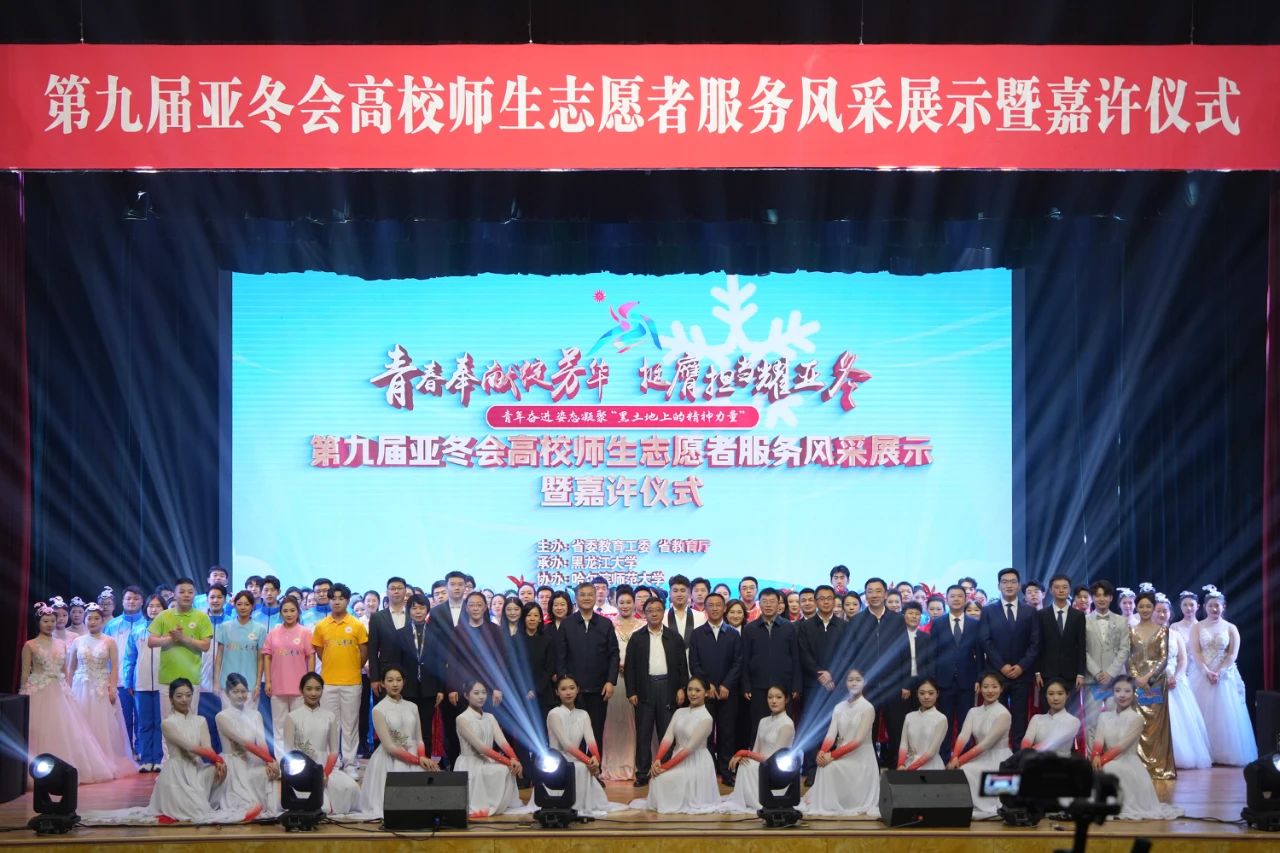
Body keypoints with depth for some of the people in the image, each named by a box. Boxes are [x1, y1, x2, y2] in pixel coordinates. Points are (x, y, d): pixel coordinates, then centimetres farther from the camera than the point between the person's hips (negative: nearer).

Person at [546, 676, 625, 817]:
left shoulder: (583, 715, 9)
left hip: (575, 763, 6)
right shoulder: (554, 714, -9)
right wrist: (587, 760, -27)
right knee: (581, 768, -33)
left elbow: (590, 739, -7)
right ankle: (576, 806, -24)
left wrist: (595, 757, -30)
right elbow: (566, 744, -18)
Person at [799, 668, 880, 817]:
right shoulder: (839, 708, 9)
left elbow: (858, 741, -16)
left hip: (860, 760, -5)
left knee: (831, 767, -29)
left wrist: (832, 755, -23)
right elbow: (831, 734, -1)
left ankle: (828, 805, -19)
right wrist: (822, 752, -22)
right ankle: (822, 803, -17)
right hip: (841, 757, 5)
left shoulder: (868, 708, -8)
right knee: (824, 765, -26)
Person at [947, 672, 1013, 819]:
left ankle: (986, 809, -16)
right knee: (953, 769, -21)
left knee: (966, 770, -28)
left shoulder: (1003, 714, -10)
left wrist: (960, 761, -23)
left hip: (999, 761, -6)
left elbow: (986, 744, -18)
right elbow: (963, 735, -6)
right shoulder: (973, 712, 9)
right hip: (981, 758, 6)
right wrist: (955, 757, -26)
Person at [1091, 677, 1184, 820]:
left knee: (1109, 768, -36)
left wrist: (1102, 760, -25)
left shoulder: (1136, 718, -5)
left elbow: (1122, 746, -16)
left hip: (1128, 765, -4)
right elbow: (1098, 740, -5)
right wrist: (1096, 756, -28)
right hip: (1109, 764, 4)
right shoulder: (1104, 716, 10)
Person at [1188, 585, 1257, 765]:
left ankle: (1226, 753, 2)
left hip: (1225, 676, 0)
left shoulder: (1230, 628, 6)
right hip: (1203, 676, 0)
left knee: (1225, 715, -2)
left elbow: (1233, 654, -2)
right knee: (1203, 715, -3)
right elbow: (1195, 652, -3)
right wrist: (1207, 671, -15)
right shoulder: (1197, 627, 6)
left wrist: (1219, 672, -14)